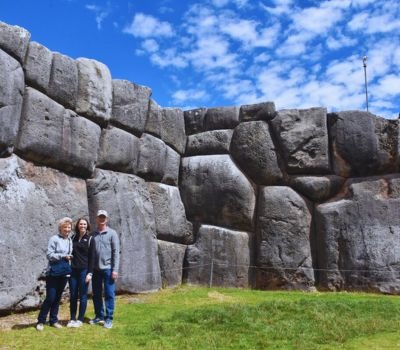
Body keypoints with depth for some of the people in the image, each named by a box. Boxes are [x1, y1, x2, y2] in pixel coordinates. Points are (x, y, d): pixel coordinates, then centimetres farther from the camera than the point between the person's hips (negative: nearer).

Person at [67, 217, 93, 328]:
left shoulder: (90, 239, -1)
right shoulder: (73, 238, 9)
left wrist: (90, 273, -9)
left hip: (84, 270, -3)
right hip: (73, 270, 3)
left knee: (82, 296, 3)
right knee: (73, 296, 7)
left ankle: (80, 319, 12)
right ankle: (72, 319, 17)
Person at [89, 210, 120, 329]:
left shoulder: (112, 233, -1)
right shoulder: (93, 234, 8)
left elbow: (116, 252, -5)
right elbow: (90, 252, 10)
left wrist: (115, 269, -11)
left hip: (108, 269, -4)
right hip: (95, 269, 4)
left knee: (109, 294, 0)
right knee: (96, 294, 11)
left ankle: (109, 318, 7)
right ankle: (99, 316, 24)